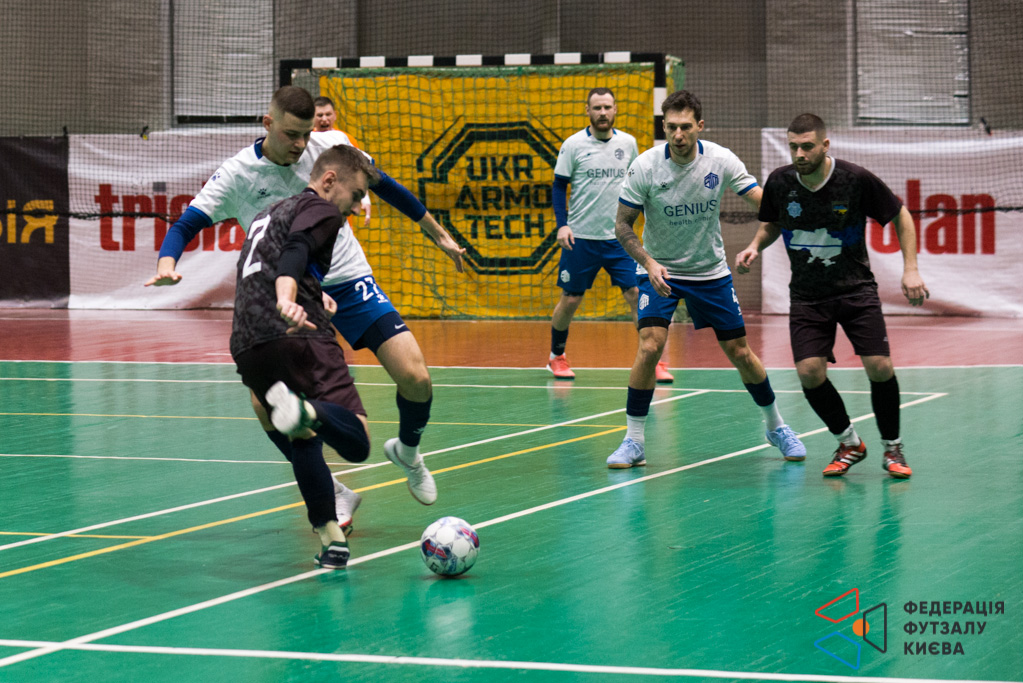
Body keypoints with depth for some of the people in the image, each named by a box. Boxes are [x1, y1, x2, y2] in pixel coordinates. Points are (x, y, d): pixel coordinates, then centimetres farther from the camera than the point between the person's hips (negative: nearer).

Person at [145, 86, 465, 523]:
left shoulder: (327, 150, -8)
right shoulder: (238, 174, -13)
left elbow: (383, 187, 7)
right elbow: (186, 224, -16)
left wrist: (438, 234, 15)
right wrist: (167, 266, -39)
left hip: (348, 281, 0)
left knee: (415, 379, -15)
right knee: (266, 403, -17)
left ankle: (407, 451, 20)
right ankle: (334, 493, 3)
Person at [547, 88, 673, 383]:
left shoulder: (628, 143, 4)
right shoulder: (573, 145, -4)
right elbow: (559, 186, 0)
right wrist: (562, 224, -11)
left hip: (619, 237, 2)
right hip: (581, 237, -2)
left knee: (637, 293, -8)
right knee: (570, 300, 5)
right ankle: (556, 356, 27)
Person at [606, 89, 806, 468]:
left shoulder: (720, 160, -14)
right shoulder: (645, 167, -17)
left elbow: (763, 200, -11)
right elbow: (623, 225, -11)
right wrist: (648, 262, -26)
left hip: (711, 271, 2)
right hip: (660, 270, -2)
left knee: (740, 352, 5)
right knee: (649, 347, -20)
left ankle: (776, 427, 27)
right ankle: (633, 442, -9)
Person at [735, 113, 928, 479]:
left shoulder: (857, 180, -15)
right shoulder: (779, 182, -7)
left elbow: (901, 216, -1)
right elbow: (771, 223, 14)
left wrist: (911, 269, -9)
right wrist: (755, 247, -7)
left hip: (856, 288, -2)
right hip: (807, 295, 2)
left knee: (880, 367, -14)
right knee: (809, 372, -12)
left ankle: (892, 448, 11)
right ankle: (849, 444, 13)